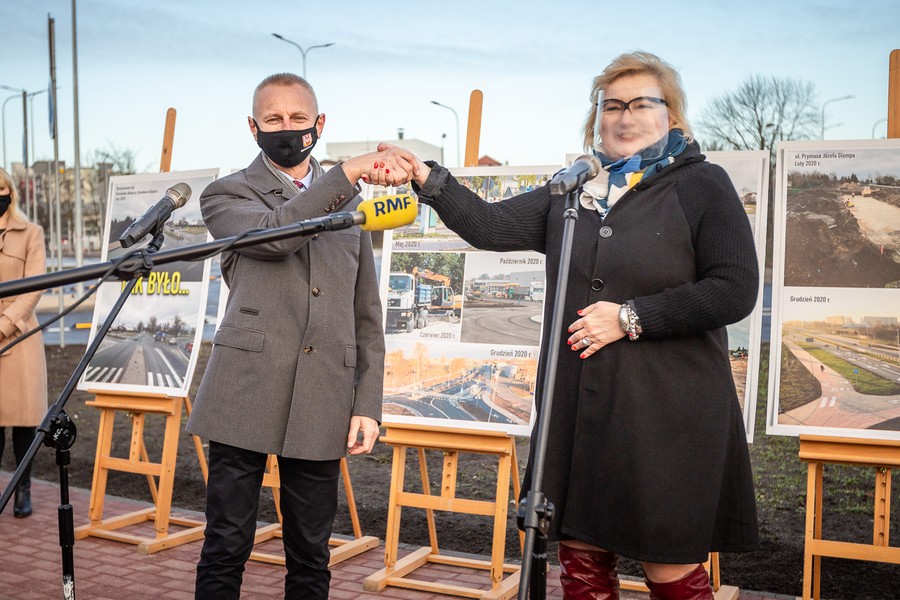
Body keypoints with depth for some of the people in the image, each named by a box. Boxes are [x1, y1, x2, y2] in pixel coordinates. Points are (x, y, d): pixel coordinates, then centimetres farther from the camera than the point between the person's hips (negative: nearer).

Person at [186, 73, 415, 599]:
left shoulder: (351, 204, 16)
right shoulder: (227, 195, 8)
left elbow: (367, 317, 14)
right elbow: (273, 232, -17)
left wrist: (367, 405, 6)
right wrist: (348, 173, -19)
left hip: (322, 405, 3)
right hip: (245, 398, -2)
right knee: (227, 550, 4)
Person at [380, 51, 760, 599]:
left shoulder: (703, 185, -3)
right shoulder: (572, 193, 13)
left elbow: (735, 291, -11)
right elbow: (491, 227, 6)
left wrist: (630, 317, -15)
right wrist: (427, 179, -6)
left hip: (666, 415, -5)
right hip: (579, 410, 5)